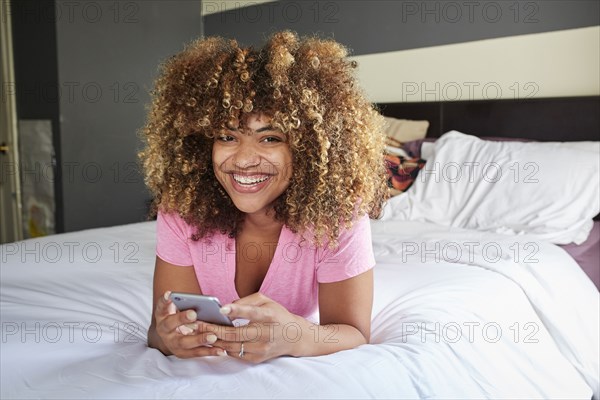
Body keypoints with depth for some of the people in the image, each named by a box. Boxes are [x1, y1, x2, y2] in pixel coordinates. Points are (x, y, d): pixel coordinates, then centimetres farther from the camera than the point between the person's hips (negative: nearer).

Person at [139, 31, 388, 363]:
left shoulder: (338, 214, -24)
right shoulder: (180, 209, -20)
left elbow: (354, 334, -22)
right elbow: (160, 329, -18)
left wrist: (294, 335, -44)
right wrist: (167, 335, -43)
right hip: (209, 367, 2)